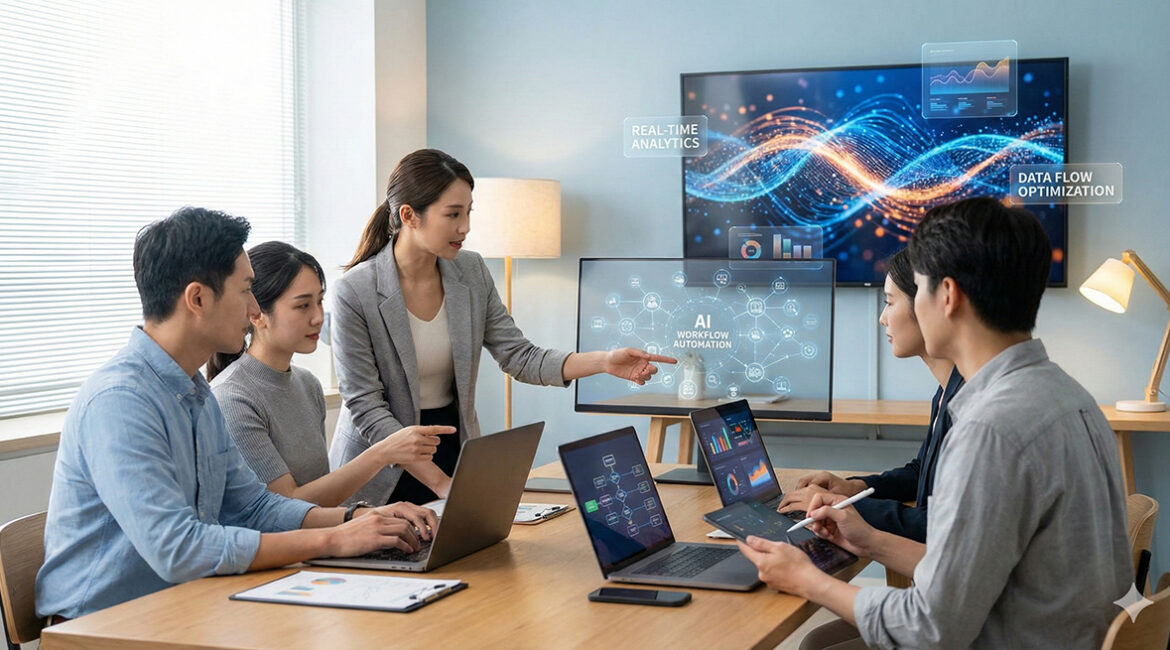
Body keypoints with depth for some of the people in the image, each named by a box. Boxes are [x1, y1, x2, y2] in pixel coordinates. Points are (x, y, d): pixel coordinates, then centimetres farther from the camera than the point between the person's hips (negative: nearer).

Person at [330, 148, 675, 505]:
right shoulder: (355, 292, -16)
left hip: (453, 448, 4)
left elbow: (519, 357, 0)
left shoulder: (471, 273, 0)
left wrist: (604, 361, -16)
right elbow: (365, 405, -16)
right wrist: (441, 485, -21)